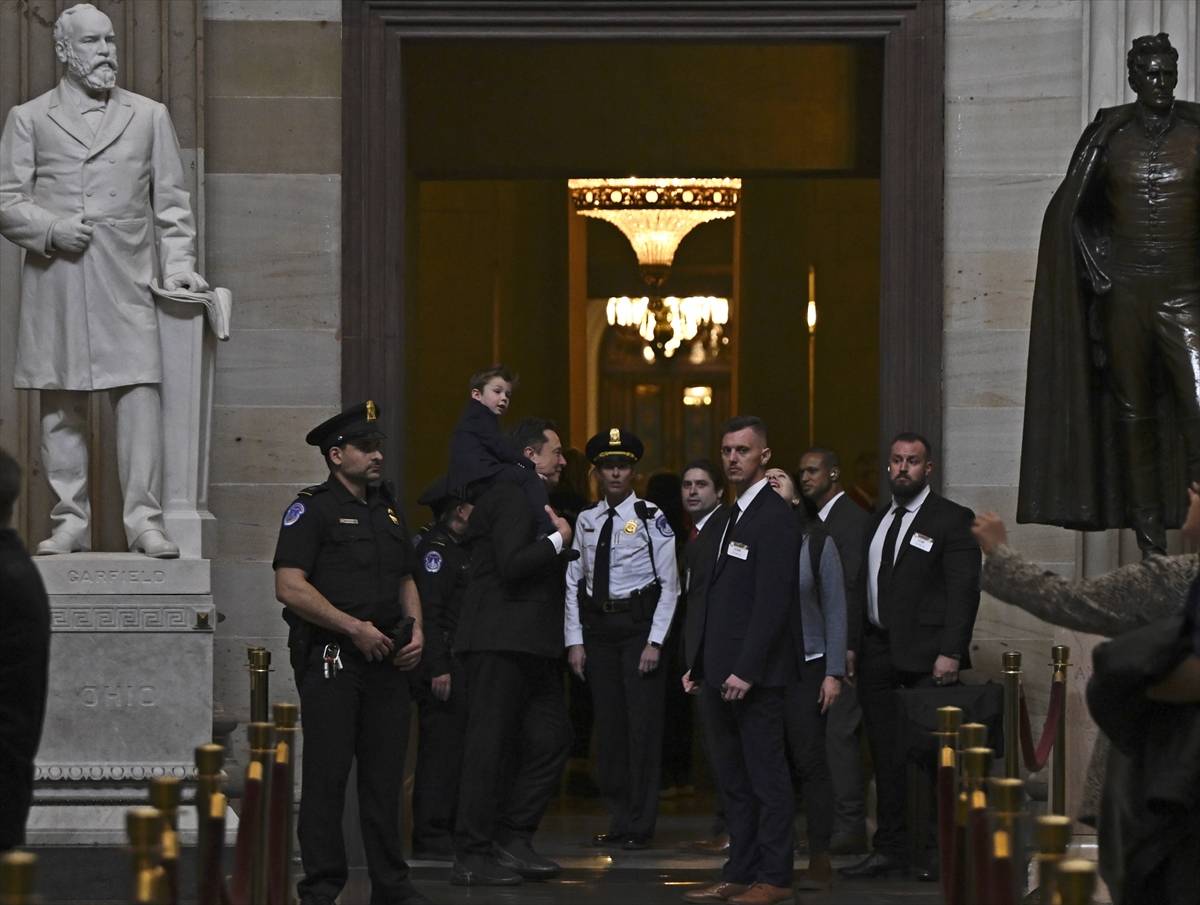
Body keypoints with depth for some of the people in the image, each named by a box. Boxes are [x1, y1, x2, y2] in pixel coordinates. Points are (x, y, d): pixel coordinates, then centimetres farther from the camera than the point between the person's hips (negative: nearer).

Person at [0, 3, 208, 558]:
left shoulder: (149, 117, 14)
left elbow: (172, 202, 14)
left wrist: (178, 263, 1)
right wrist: (51, 229, -10)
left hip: (127, 286, 0)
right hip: (54, 289, 0)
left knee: (140, 399, -9)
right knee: (61, 409, 2)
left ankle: (144, 521, -8)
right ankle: (70, 523, 8)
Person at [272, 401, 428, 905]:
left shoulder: (387, 510, 18)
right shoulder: (311, 510, -5)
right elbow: (290, 587, -15)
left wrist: (416, 631, 6)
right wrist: (354, 628, -16)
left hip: (387, 658, 6)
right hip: (331, 659, -6)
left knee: (385, 773, 8)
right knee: (327, 774, -4)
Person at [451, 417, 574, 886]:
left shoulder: (528, 498, 21)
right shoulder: (512, 497, -11)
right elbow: (512, 565, -23)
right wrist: (558, 539, -12)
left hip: (530, 646, 10)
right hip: (501, 642, -10)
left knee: (551, 737, 9)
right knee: (489, 746, -6)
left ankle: (513, 838, 15)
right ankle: (472, 857, -2)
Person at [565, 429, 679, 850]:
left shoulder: (652, 519, -3)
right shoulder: (586, 521, 10)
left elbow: (669, 585, -5)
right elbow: (573, 583, 10)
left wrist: (655, 642, -11)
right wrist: (574, 641, 3)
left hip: (639, 625, -4)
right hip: (597, 628, 4)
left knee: (643, 724, -5)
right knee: (608, 725, 7)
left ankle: (640, 826, 1)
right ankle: (618, 820, 15)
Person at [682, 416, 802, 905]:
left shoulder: (776, 517, -10)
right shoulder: (731, 518, 18)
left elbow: (772, 601, -18)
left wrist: (746, 670, -21)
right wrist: (698, 665, 16)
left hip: (754, 677, -9)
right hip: (720, 675, 9)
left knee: (767, 778, -4)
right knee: (733, 782, 11)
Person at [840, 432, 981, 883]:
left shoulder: (952, 519, -3)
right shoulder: (877, 521, 18)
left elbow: (963, 591, -9)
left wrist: (950, 653, -17)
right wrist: (853, 644, 10)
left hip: (926, 658, -6)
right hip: (879, 655, 6)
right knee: (887, 757, 8)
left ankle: (937, 850, 2)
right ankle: (891, 849, 13)